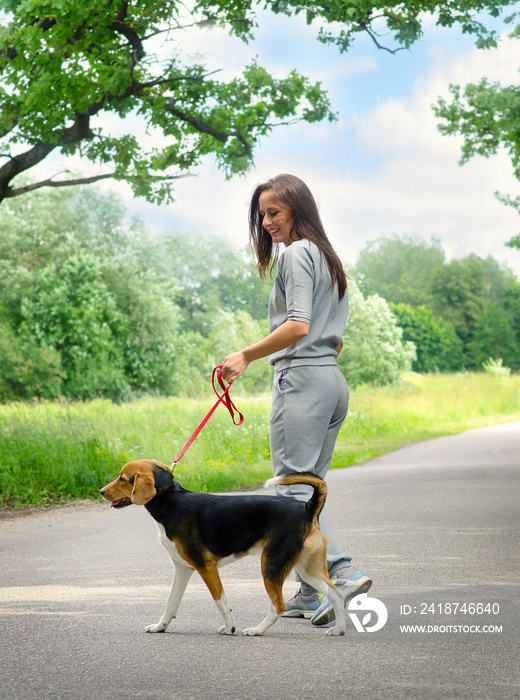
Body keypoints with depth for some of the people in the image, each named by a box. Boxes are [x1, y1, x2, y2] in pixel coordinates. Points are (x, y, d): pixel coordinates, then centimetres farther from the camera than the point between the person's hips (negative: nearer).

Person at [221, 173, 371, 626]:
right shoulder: (328, 257, 22)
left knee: (294, 486, -11)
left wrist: (247, 356, -17)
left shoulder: (296, 253, -6)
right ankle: (311, 596, 12)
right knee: (309, 486, 11)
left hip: (302, 379, -10)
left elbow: (298, 325, -18)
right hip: (333, 379, 10)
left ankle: (341, 572, -23)